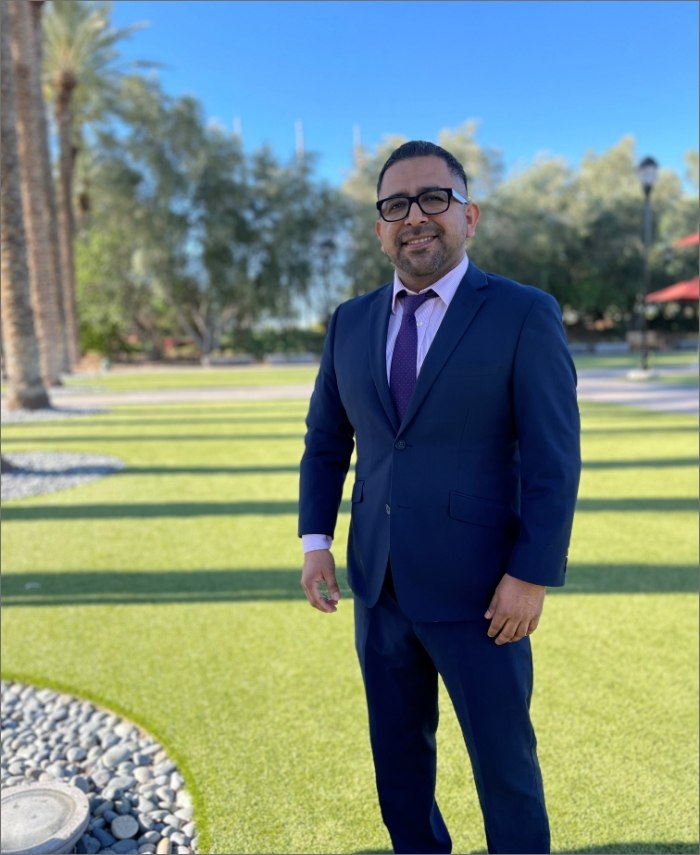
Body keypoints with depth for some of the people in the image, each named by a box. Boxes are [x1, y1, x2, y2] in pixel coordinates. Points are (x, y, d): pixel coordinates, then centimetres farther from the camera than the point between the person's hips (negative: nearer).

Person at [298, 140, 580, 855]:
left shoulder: (525, 315, -9)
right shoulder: (350, 323, 6)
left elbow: (554, 459, -11)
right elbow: (325, 440, 11)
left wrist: (532, 575, -14)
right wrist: (315, 540, 1)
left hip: (476, 591, -4)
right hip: (380, 586, 5)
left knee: (504, 761, 11)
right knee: (398, 756, 20)